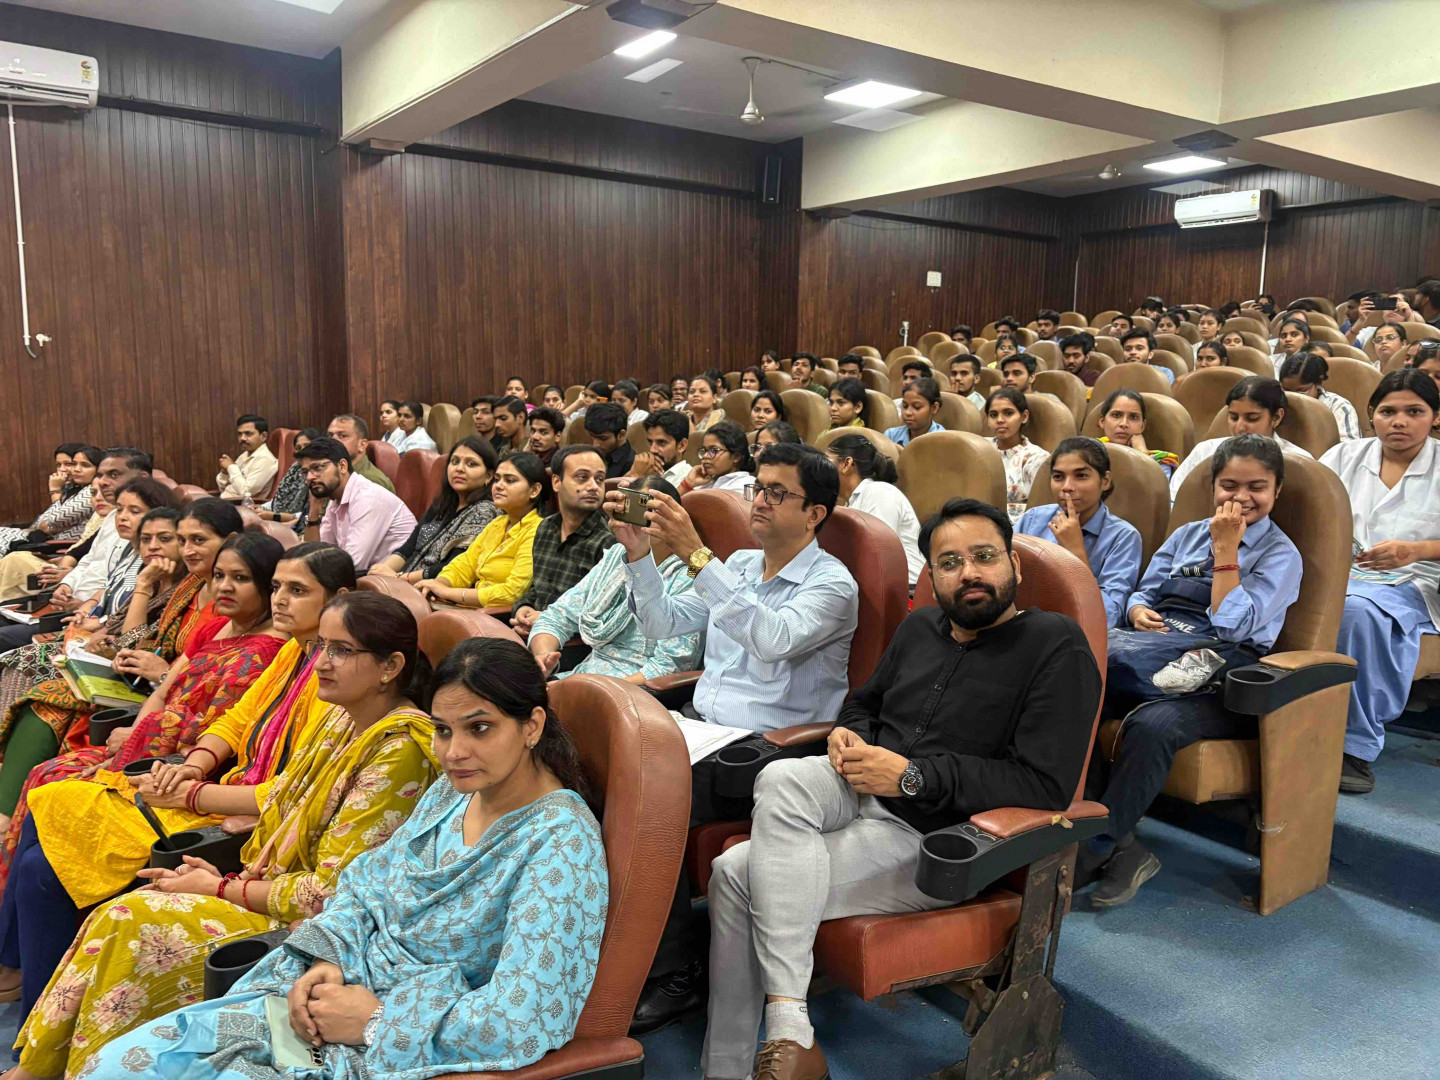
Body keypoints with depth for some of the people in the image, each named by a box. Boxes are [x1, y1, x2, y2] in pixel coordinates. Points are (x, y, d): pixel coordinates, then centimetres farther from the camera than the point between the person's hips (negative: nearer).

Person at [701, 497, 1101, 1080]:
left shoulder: (1056, 646, -9)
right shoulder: (920, 628, 13)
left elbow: (1046, 786, -18)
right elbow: (864, 702, 28)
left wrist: (911, 775, -20)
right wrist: (849, 734, 2)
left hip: (935, 838, -7)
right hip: (859, 791, 7)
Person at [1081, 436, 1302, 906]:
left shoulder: (1281, 555, 8)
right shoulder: (1187, 535, 23)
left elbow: (1232, 625, -6)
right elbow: (1143, 593, 19)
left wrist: (1225, 548, -5)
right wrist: (1140, 613, -5)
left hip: (1219, 680, -4)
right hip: (1155, 651, 4)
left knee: (1153, 725, -38)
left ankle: (1096, 849, -23)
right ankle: (1121, 845, -26)